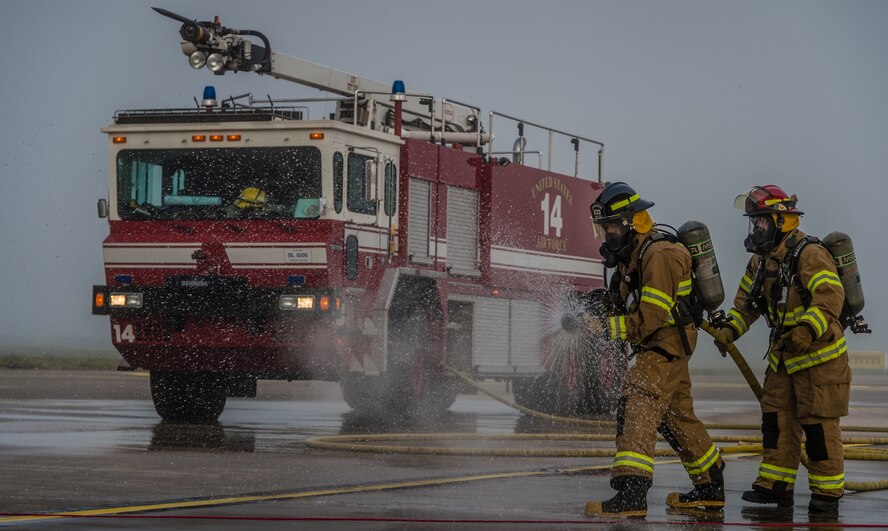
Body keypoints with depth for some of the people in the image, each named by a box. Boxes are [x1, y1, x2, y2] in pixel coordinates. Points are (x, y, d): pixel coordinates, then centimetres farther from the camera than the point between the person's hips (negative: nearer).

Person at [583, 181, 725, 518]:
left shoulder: (659, 256, -20)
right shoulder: (632, 253, 11)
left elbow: (650, 318, -24)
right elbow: (628, 299, 18)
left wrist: (607, 327, -23)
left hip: (665, 346, -11)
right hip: (658, 348, 11)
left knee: (637, 411, -19)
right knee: (678, 417, 18)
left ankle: (630, 494, -29)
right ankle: (710, 489, 29)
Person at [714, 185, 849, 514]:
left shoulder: (810, 255, -20)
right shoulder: (761, 261, 9)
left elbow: (830, 298, -29)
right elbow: (746, 299, 17)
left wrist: (807, 330, -40)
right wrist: (730, 329, 2)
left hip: (820, 354, -9)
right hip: (783, 357, 9)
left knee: (818, 423, -6)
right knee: (776, 419, 9)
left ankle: (828, 491, 1)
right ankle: (775, 485, 15)